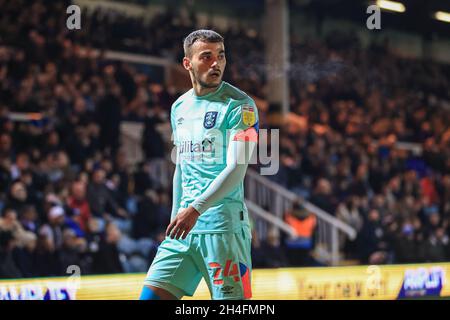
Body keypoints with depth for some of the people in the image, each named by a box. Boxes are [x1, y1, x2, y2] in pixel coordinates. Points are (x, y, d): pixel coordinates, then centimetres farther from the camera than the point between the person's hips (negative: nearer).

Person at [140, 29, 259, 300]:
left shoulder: (240, 105, -6)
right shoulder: (179, 107, 15)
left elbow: (236, 169, -16)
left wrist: (196, 209, -25)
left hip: (224, 226, -6)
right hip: (184, 226, 6)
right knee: (151, 295, 0)